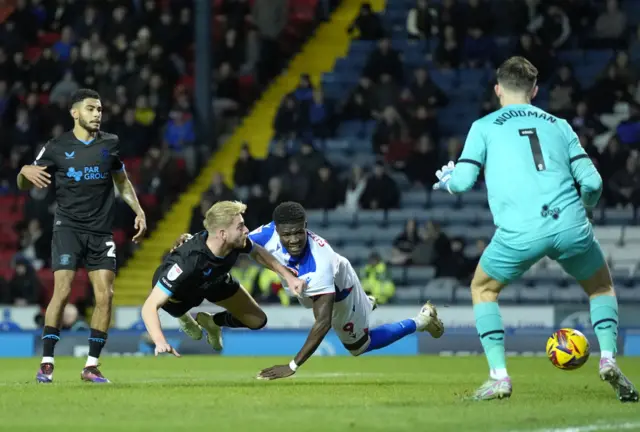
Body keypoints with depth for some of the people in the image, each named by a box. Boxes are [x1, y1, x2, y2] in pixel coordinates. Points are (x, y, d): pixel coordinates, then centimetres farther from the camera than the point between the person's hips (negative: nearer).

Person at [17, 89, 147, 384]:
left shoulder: (111, 143, 8)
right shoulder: (57, 148, 0)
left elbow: (122, 181, 23)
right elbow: (24, 185, 6)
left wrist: (139, 212, 13)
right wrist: (25, 171, -17)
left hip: (101, 231, 3)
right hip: (68, 226, -3)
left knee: (105, 295, -5)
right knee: (62, 291, -15)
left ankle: (91, 365, 4)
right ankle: (46, 363, -10)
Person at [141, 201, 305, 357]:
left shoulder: (236, 241, -34)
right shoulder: (186, 261, -51)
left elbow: (257, 253, -6)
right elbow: (149, 306, -51)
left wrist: (289, 277, -12)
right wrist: (161, 343, -67)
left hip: (214, 280, 2)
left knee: (257, 320, -1)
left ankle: (211, 322, 29)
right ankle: (183, 317, 10)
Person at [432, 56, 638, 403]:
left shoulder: (485, 127, 15)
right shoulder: (558, 125, 20)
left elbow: (463, 181, 5)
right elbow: (592, 182, 13)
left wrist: (445, 179, 29)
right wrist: (583, 207, 35)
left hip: (519, 232, -2)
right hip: (570, 225, 2)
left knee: (483, 289, 25)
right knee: (601, 286, 28)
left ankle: (499, 376, 12)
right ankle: (608, 359, 5)